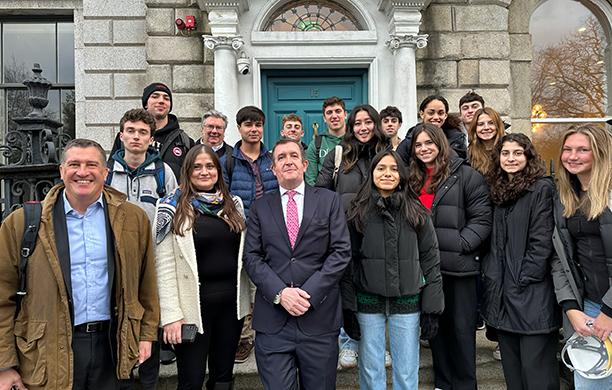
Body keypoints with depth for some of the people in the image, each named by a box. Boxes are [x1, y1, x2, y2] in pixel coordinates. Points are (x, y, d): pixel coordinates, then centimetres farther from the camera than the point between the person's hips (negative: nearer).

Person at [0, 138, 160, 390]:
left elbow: (146, 281, 6)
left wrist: (147, 334, 6)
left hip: (112, 343, 2)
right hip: (51, 349, -1)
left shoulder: (133, 218, 0)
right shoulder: (22, 223, -5)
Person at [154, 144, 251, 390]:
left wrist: (250, 298, 5)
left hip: (231, 302, 4)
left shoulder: (234, 204, 8)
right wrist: (171, 315, -14)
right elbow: (165, 267, -9)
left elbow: (243, 255, 10)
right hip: (193, 305, -4)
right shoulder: (173, 208, -5)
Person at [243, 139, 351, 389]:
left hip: (319, 317, 0)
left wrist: (309, 293, -12)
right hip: (272, 320, 1)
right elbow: (252, 257, 3)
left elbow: (341, 252, -2)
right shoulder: (260, 207, 9)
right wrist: (280, 293, -12)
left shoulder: (329, 201, 5)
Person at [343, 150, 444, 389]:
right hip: (368, 302, 0)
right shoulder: (358, 212, -1)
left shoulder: (416, 213, 0)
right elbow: (348, 261, 1)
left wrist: (432, 307, -1)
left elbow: (430, 259, 2)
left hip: (407, 302, 1)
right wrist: (348, 308, -2)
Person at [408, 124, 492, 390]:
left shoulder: (466, 175, -5)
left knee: (461, 327, 5)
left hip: (459, 265, -5)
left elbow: (481, 219, -9)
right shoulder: (412, 179, 14)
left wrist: (460, 244, -18)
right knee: (434, 324, 15)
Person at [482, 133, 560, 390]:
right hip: (501, 290, 7)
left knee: (536, 369, -1)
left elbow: (542, 240, -11)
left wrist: (523, 280, -13)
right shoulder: (498, 190, 14)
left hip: (532, 293, -6)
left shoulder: (542, 188, -6)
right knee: (511, 367, 15)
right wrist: (490, 272, 8)